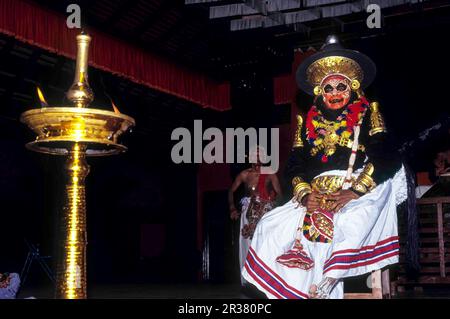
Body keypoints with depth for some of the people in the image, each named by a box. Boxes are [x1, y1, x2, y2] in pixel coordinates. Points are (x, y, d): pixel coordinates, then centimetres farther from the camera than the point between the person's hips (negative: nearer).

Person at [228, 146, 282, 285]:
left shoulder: (270, 175, -5)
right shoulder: (244, 174, 2)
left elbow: (279, 194, -11)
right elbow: (231, 191, 12)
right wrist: (232, 208, 2)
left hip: (266, 214, -2)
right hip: (249, 214, 2)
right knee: (247, 244, 2)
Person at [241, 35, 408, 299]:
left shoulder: (367, 114, 7)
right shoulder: (309, 122, 17)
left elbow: (387, 158, -7)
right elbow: (295, 165, 11)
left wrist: (354, 192, -19)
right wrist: (304, 194, -10)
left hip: (361, 195, -4)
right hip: (316, 196, 4)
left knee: (348, 224, -37)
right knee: (270, 227, -15)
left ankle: (324, 287, -26)